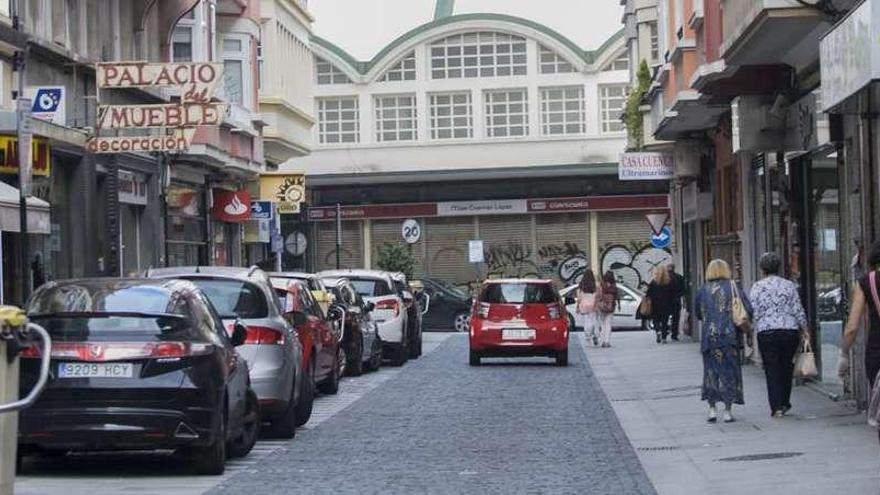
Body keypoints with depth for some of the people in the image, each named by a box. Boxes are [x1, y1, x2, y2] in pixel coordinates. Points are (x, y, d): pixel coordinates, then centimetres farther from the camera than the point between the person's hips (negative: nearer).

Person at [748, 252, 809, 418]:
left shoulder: (757, 287, 0)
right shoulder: (789, 285, 4)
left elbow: (753, 312, -4)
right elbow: (798, 310, 3)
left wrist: (751, 330, 7)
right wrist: (804, 329, 11)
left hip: (766, 332, -2)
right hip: (790, 331, 2)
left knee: (772, 370, 1)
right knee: (786, 368, 14)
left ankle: (777, 406, -7)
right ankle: (784, 403, 21)